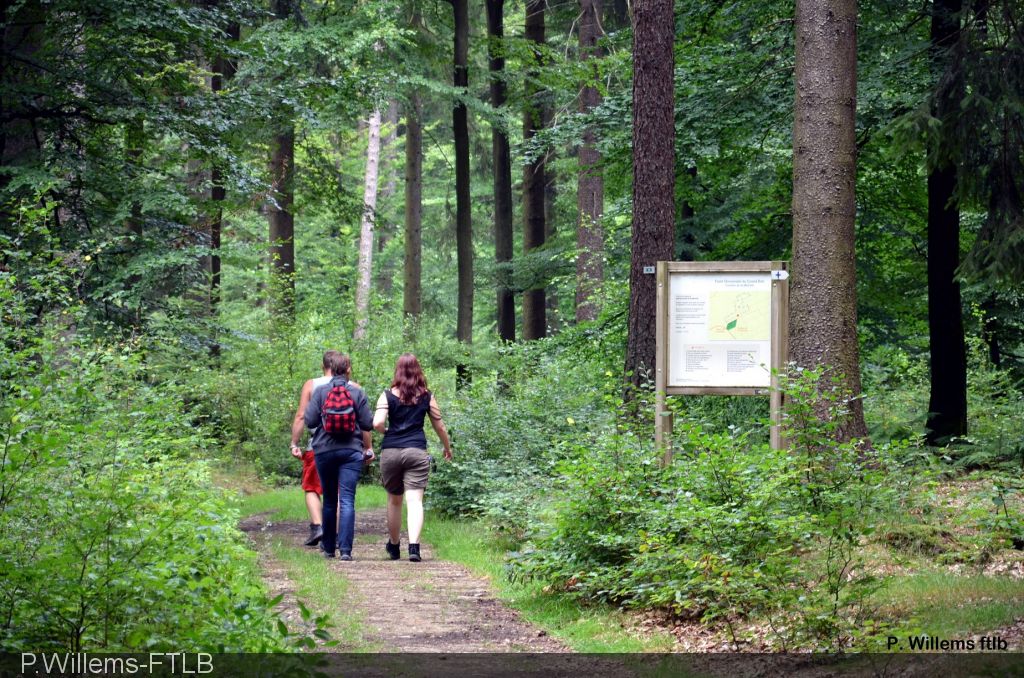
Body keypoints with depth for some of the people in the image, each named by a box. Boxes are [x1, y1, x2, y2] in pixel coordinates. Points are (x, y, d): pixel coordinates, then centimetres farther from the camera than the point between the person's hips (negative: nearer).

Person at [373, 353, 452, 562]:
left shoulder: (388, 395, 1)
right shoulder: (427, 397, 5)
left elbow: (377, 423, -12)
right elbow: (440, 427, 11)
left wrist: (386, 432, 10)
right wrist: (447, 448, 28)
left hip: (390, 451, 1)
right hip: (417, 451, -1)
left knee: (394, 500, 17)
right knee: (415, 500, -7)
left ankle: (394, 546, 30)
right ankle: (414, 545, -24)